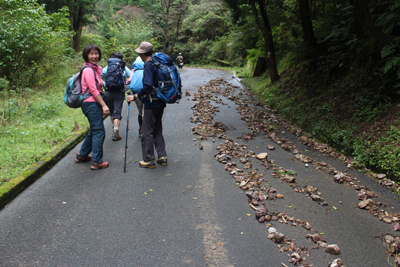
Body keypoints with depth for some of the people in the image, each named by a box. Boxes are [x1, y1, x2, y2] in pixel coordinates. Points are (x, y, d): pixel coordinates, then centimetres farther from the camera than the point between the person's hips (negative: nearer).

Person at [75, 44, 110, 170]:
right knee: (99, 132, -7)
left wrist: (102, 105, 17)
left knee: (94, 130, 19)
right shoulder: (88, 70, -14)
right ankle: (97, 162, -2)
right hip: (91, 103, -10)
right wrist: (104, 105, -18)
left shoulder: (95, 69, 16)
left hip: (92, 104, 10)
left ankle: (82, 155, 30)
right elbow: (93, 90, -18)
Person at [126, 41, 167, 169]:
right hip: (160, 102, 9)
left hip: (152, 103, -8)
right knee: (157, 130, 16)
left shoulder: (149, 65, -15)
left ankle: (149, 160, 6)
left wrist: (135, 96, -19)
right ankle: (162, 157, 18)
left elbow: (148, 86, -25)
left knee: (147, 131, 1)